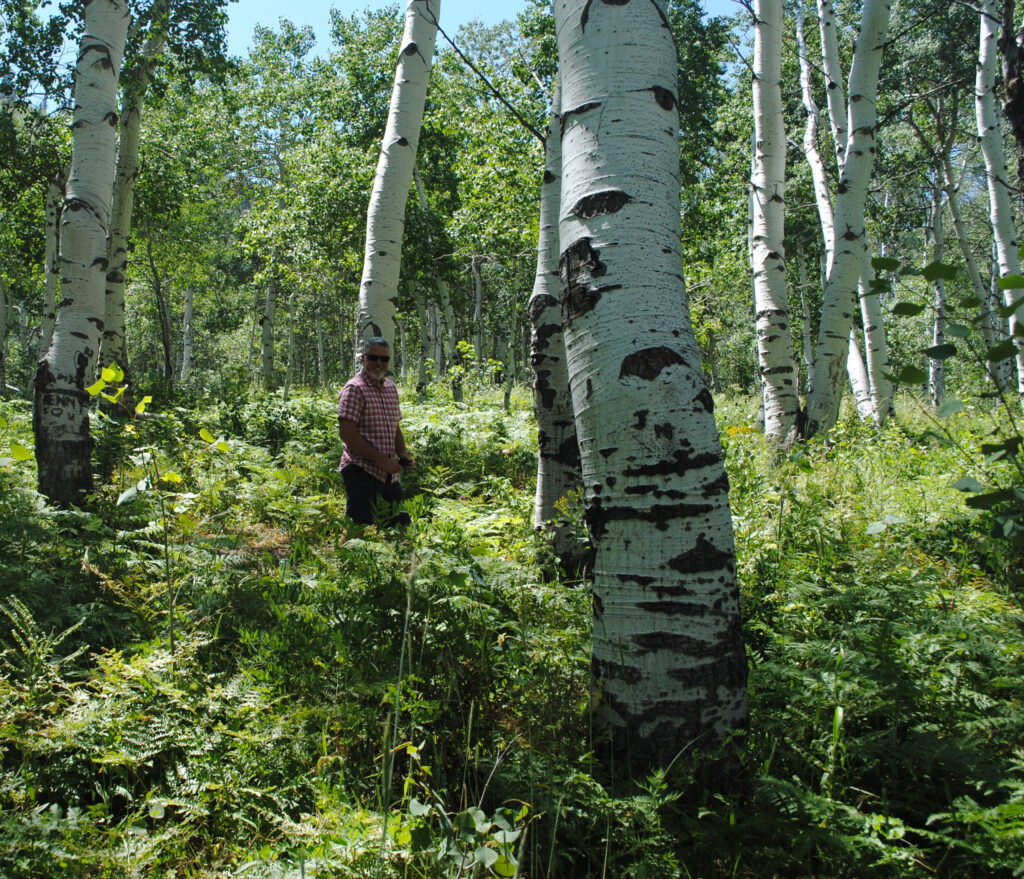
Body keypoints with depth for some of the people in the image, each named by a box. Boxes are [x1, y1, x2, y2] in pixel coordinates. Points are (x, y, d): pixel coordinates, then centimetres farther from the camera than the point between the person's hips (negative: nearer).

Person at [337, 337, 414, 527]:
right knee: (362, 525, -11)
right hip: (362, 471, -8)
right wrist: (381, 460, -18)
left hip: (388, 474, 8)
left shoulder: (391, 387, 16)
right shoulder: (354, 388, -9)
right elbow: (347, 433, -17)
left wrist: (403, 455, 5)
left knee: (400, 523, 11)